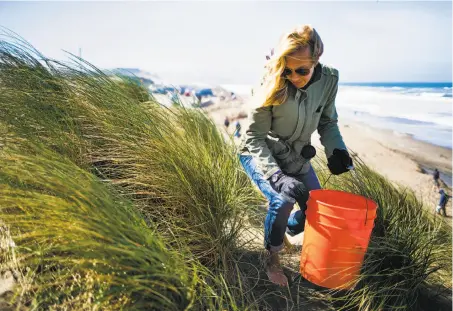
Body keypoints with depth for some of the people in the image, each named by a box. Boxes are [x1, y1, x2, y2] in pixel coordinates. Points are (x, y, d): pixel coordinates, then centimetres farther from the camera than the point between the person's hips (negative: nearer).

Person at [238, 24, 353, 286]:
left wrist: (336, 149, -17)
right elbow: (254, 138, -24)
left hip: (296, 156, 5)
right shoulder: (272, 85, -27)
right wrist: (277, 176, -36)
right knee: (283, 200, -28)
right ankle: (272, 257, 1)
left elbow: (327, 122, 2)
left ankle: (285, 230, 38)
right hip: (260, 154, -5)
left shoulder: (329, 79, -14)